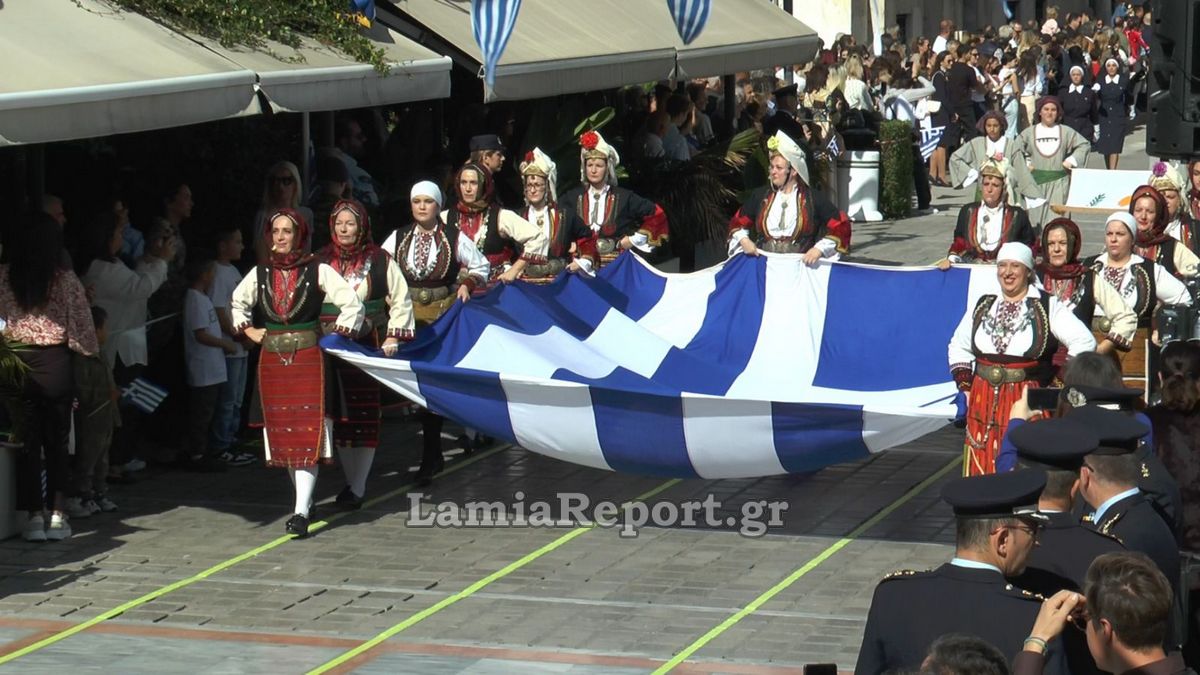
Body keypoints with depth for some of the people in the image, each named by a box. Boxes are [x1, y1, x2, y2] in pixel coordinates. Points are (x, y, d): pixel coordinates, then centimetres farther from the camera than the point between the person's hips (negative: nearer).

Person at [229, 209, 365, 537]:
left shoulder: (318, 271, -3)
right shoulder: (260, 273, 9)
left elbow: (352, 304, 0)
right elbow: (237, 303, 26)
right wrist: (248, 330, 14)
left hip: (308, 358, -4)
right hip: (272, 360, 5)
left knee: (307, 432, -11)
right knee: (281, 432, 7)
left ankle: (301, 511, -16)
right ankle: (304, 496, 21)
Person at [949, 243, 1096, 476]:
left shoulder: (1048, 307, -2)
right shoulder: (983, 306, 13)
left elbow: (1084, 343, -7)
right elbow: (958, 347, 23)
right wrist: (965, 385, 12)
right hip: (983, 402, 4)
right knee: (982, 468, 3)